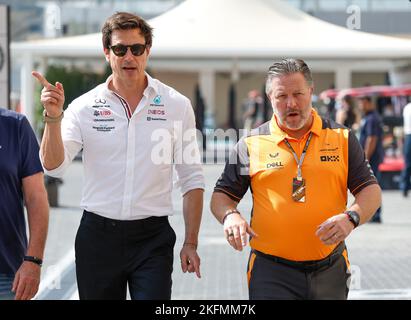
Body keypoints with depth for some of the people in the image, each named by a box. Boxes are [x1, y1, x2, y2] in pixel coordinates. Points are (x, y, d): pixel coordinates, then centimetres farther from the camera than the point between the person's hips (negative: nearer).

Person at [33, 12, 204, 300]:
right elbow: (54, 166, -8)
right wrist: (53, 117, -22)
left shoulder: (177, 105, 2)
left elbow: (192, 181, 4)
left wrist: (191, 243, 0)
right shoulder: (84, 106, 2)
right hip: (98, 235, 1)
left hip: (152, 236, -1)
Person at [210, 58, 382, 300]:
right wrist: (230, 216, -14)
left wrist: (351, 217, -15)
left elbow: (371, 190, 6)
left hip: (330, 270, 2)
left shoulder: (342, 138, 7)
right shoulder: (252, 144, 4)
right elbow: (222, 195, 9)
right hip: (271, 272, -2)